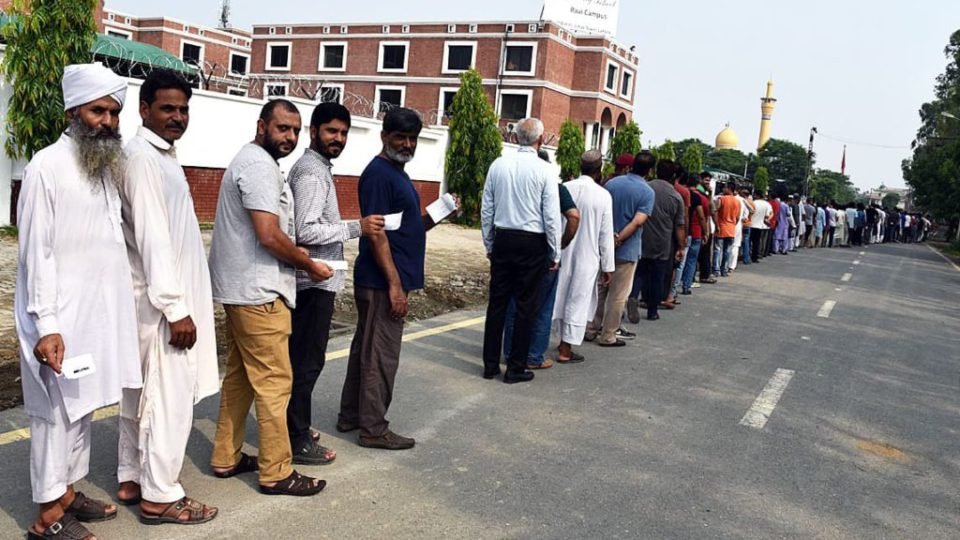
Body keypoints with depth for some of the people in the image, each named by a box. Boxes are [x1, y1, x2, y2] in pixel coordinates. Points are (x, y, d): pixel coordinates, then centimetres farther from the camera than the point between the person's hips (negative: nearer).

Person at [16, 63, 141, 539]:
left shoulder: (109, 167, 9)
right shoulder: (47, 167, -12)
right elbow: (36, 252, -15)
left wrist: (118, 305, 12)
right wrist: (46, 325, -20)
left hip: (100, 310, 7)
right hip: (61, 317, -7)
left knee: (83, 406, 15)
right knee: (56, 410, 1)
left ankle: (68, 490, 30)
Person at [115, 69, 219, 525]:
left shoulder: (161, 156, 15)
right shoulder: (143, 158, -16)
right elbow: (152, 239, -22)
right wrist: (175, 308, -23)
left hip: (161, 297, 10)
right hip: (162, 301, -10)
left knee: (142, 392, 16)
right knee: (169, 397, -2)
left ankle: (131, 479, 27)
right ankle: (159, 495, 9)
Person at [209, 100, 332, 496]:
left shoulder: (251, 161, 18)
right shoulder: (260, 165, -15)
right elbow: (269, 236, -23)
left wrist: (295, 254, 14)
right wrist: (310, 265, -10)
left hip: (240, 289, 11)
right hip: (258, 293, -11)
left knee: (240, 376, 17)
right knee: (274, 382, -4)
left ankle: (226, 457, 27)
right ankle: (276, 473, 5)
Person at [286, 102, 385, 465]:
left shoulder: (314, 167, 15)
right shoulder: (312, 172, -16)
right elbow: (306, 231, -25)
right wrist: (357, 228, -23)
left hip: (313, 281, 10)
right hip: (314, 281, -10)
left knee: (301, 357, 17)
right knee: (307, 360, -3)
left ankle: (295, 427, 29)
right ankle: (298, 441, 5)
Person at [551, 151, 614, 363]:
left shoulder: (564, 188, -3)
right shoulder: (603, 195, -11)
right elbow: (606, 234, -8)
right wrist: (608, 266, -1)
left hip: (563, 253, 4)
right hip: (586, 255, -4)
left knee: (562, 296, 17)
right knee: (578, 300, 4)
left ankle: (564, 340, 31)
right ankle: (565, 350, 6)